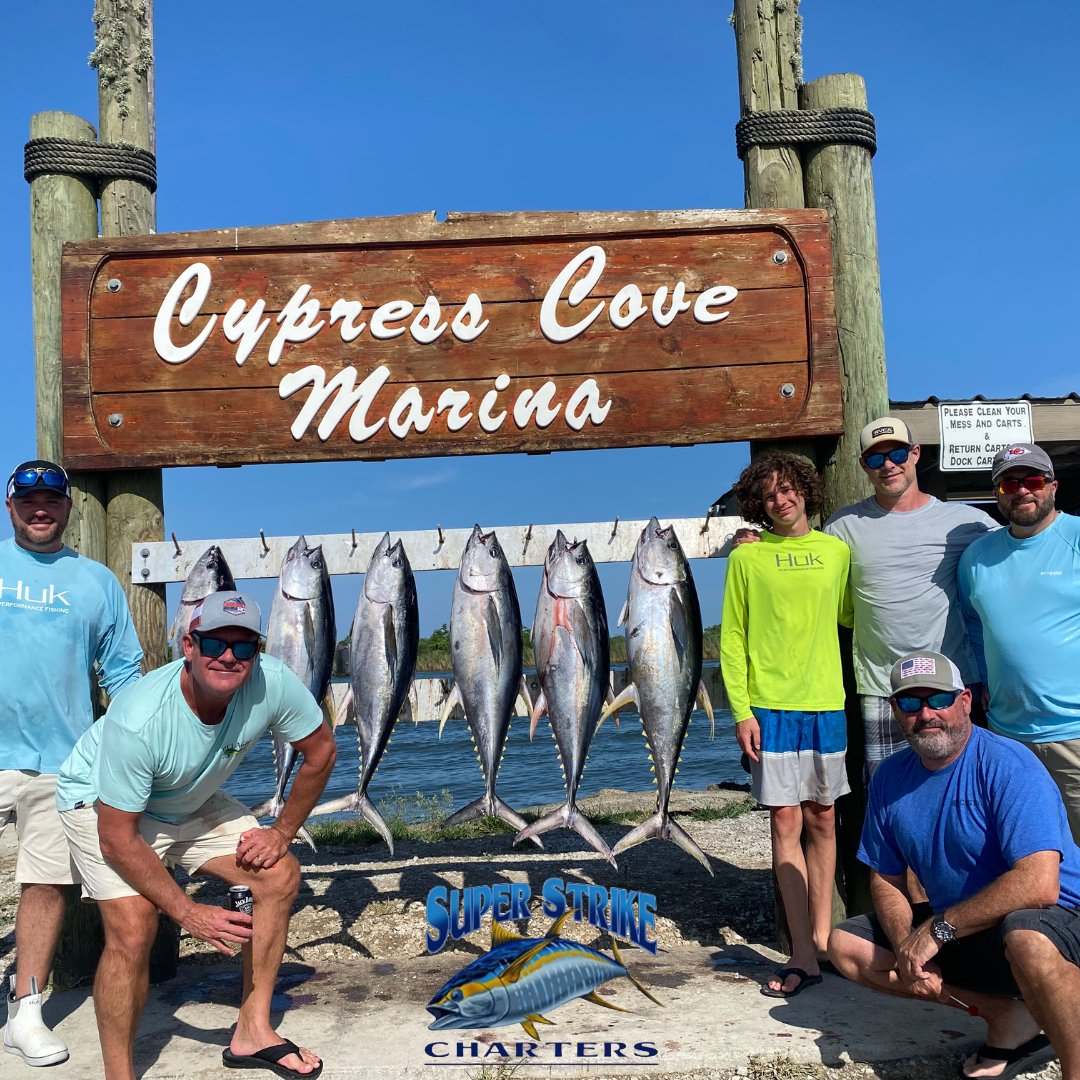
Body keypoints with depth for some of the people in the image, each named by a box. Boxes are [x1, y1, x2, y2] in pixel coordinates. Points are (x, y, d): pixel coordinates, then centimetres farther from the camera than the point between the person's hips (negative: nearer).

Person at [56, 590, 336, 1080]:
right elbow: (117, 838, -29)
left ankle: (252, 1032, 10)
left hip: (192, 801, 5)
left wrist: (283, 832, -9)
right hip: (101, 804, -5)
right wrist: (188, 913, -26)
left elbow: (319, 751, -9)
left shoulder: (273, 683, -28)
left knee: (280, 875, -4)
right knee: (133, 930, -23)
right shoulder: (138, 720, -38)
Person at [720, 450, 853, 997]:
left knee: (822, 820, 10)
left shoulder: (837, 551, 8)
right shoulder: (747, 557, 3)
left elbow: (850, 615, 16)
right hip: (771, 706, -2)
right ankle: (803, 954, 5)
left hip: (827, 704, 2)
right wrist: (741, 710, -6)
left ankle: (822, 939, 21)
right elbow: (732, 639, 1)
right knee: (785, 822, -1)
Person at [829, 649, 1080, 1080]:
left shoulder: (1007, 766, -19)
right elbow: (885, 879, 8)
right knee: (845, 946, -3)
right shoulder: (890, 778, 1)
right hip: (953, 928, 8)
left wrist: (937, 929, -23)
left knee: (1027, 939, -40)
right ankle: (1006, 1015, -5)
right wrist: (907, 948, -13)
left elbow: (1038, 885, -30)